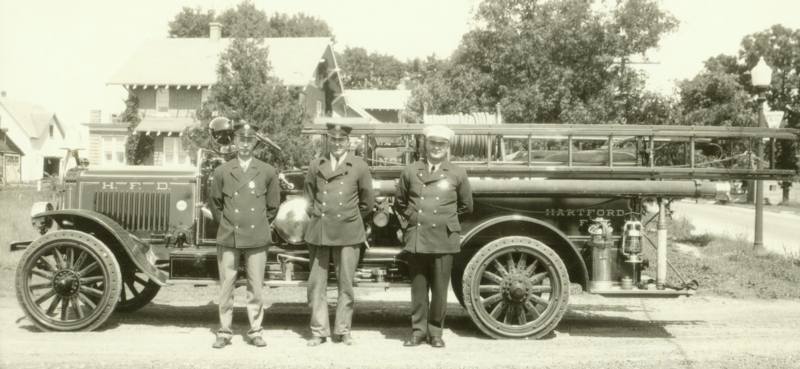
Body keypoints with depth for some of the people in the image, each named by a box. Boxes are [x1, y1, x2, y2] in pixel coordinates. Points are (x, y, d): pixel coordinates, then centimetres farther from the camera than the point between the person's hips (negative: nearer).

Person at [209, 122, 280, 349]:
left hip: (256, 239, 0)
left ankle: (255, 332, 15)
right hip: (228, 238, 0)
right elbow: (215, 203, 15)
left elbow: (273, 206, 12)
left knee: (256, 287, 4)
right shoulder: (222, 172, 4)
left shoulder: (267, 172, 3)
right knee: (226, 286, 5)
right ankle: (224, 332, 16)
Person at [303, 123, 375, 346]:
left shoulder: (359, 167, 2)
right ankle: (319, 331, 14)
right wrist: (316, 217, 13)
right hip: (319, 232, 2)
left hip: (348, 233, -2)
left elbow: (367, 203, 9)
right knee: (316, 283, 4)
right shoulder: (316, 165, 9)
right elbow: (308, 196, 20)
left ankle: (343, 331, 14)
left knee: (346, 284, 2)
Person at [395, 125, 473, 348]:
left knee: (439, 289, 3)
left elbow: (466, 206, 13)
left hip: (444, 240, -1)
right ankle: (418, 331, 18)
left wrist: (446, 218, 11)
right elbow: (399, 203, 19)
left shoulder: (457, 174, 4)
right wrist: (412, 216, 9)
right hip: (416, 238, 1)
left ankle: (435, 332, 16)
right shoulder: (410, 171, 7)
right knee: (418, 288, 7)